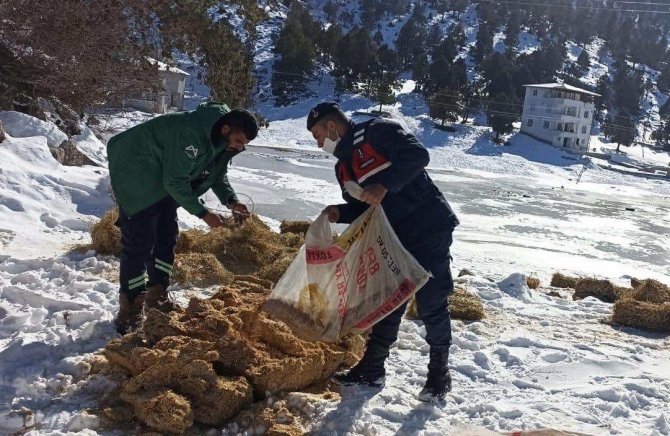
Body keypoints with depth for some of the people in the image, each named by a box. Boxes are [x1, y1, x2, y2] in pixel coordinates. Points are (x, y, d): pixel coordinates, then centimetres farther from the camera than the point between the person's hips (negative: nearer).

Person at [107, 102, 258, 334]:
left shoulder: (221, 140, -5)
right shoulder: (191, 134, -34)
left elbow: (217, 175, 7)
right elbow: (175, 182, -29)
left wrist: (230, 200, -11)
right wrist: (203, 213, -25)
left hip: (161, 177, 9)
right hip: (134, 169, -9)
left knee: (167, 234, 10)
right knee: (139, 239, -11)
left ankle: (157, 294, 22)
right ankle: (129, 308, -3)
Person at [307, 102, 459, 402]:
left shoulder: (377, 131, -10)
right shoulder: (343, 167, 14)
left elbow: (417, 154, -22)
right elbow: (363, 210, 15)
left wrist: (384, 185, -30)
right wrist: (340, 213, -4)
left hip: (429, 228, -8)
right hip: (394, 238, 8)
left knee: (430, 304, -2)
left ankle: (439, 374, 15)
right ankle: (371, 368, 22)